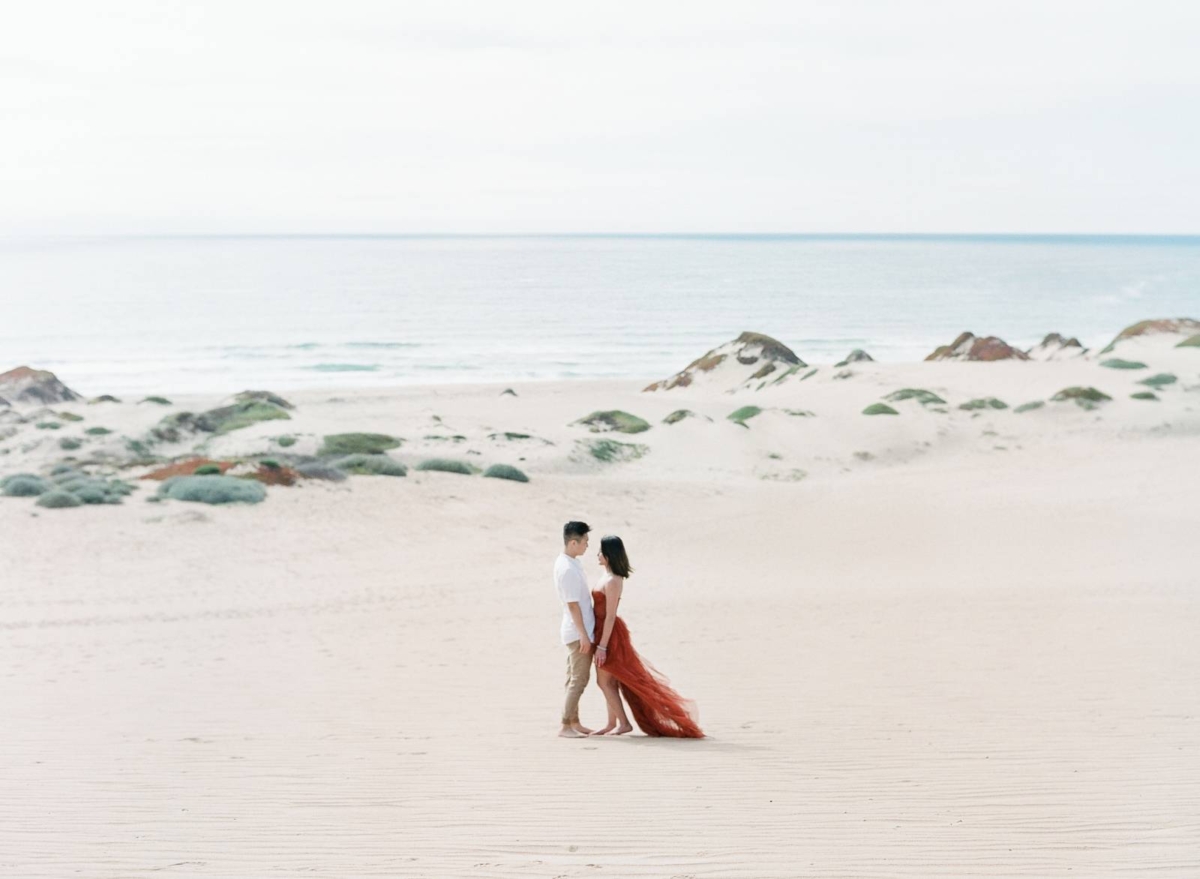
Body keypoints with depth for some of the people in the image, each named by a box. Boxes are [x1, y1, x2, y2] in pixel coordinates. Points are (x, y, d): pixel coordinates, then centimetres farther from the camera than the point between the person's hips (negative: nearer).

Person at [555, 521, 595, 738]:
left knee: (575, 678, 14)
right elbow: (572, 605, -22)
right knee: (579, 679, -6)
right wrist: (584, 635, -20)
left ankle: (574, 722, 20)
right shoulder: (568, 569, -22)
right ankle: (565, 726, -4)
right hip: (578, 632, -10)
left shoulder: (567, 562, 9)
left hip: (577, 631, 10)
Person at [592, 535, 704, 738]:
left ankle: (623, 722, 0)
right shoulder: (611, 578, 10)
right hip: (606, 632, 10)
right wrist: (601, 642, 22)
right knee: (608, 681, 13)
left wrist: (602, 646, -22)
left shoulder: (611, 582, -21)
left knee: (605, 681, -4)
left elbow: (610, 616, -22)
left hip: (609, 634, -10)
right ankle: (612, 723, 19)